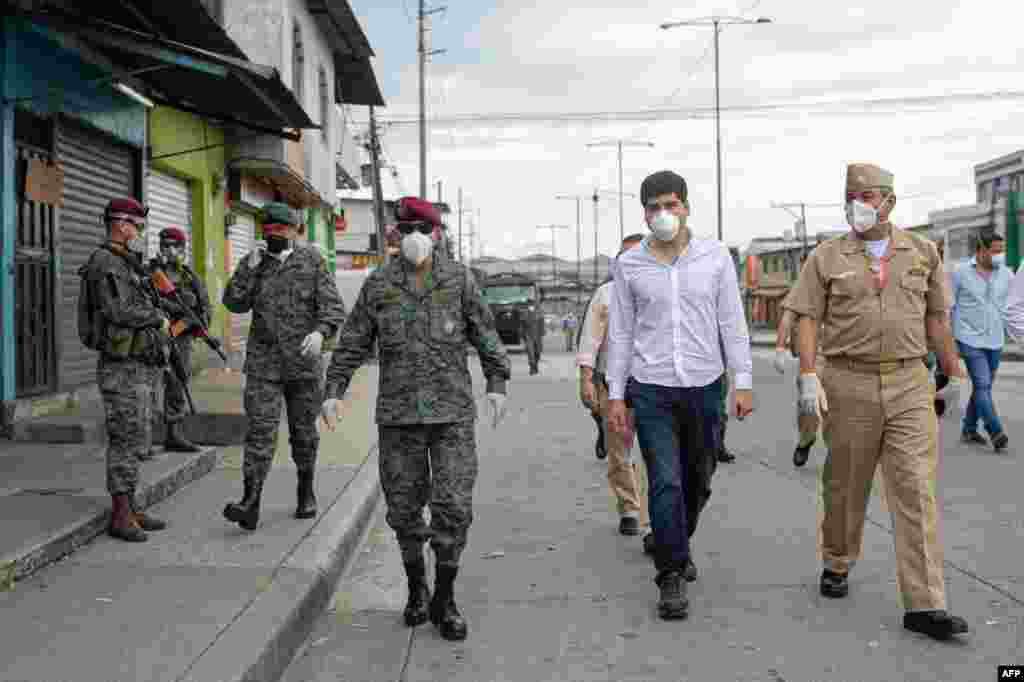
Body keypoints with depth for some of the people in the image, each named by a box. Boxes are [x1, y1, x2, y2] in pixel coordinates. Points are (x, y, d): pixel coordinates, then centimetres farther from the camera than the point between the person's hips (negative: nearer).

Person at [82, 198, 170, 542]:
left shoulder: (127, 266, 19)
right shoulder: (104, 262, -12)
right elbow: (118, 312, -23)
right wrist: (158, 317, -9)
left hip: (141, 368, 10)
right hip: (123, 371, -10)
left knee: (134, 443, 11)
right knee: (126, 443, -8)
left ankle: (129, 510, 17)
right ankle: (120, 517, -4)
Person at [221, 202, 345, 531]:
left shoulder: (312, 261, -2)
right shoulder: (254, 262, 6)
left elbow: (333, 307, -8)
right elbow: (234, 303, -2)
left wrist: (320, 332, -26)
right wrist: (249, 269, -13)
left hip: (303, 361, -1)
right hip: (263, 362, 1)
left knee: (304, 431, 12)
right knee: (260, 431, -8)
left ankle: (306, 492, 30)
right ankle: (250, 504, -11)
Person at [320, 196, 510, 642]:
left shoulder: (459, 279, 3)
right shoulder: (379, 285, 5)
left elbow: (486, 334, 6)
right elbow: (352, 343, 8)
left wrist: (497, 383, 0)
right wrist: (333, 391, 3)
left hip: (453, 411, -1)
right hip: (398, 413, 1)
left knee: (453, 507, -4)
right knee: (404, 506, 7)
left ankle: (444, 600, 11)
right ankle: (416, 588, 28)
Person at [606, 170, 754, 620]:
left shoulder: (715, 256, 1)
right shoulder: (629, 265, 0)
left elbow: (732, 323, 2)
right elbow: (620, 333, 4)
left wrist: (743, 382, -3)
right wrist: (615, 395, 1)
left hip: (705, 386, 2)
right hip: (651, 389, -1)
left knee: (697, 481, 14)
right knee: (665, 484, -7)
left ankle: (674, 546, 40)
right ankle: (672, 576, 4)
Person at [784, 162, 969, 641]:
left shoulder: (922, 252, 8)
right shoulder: (827, 257, 2)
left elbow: (936, 319, 13)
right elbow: (808, 319, -2)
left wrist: (954, 375, 14)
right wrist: (808, 376, -13)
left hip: (909, 385, 1)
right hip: (848, 383, -1)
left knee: (915, 490, -5)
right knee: (845, 484, 11)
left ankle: (924, 605, -4)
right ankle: (837, 565, 34)